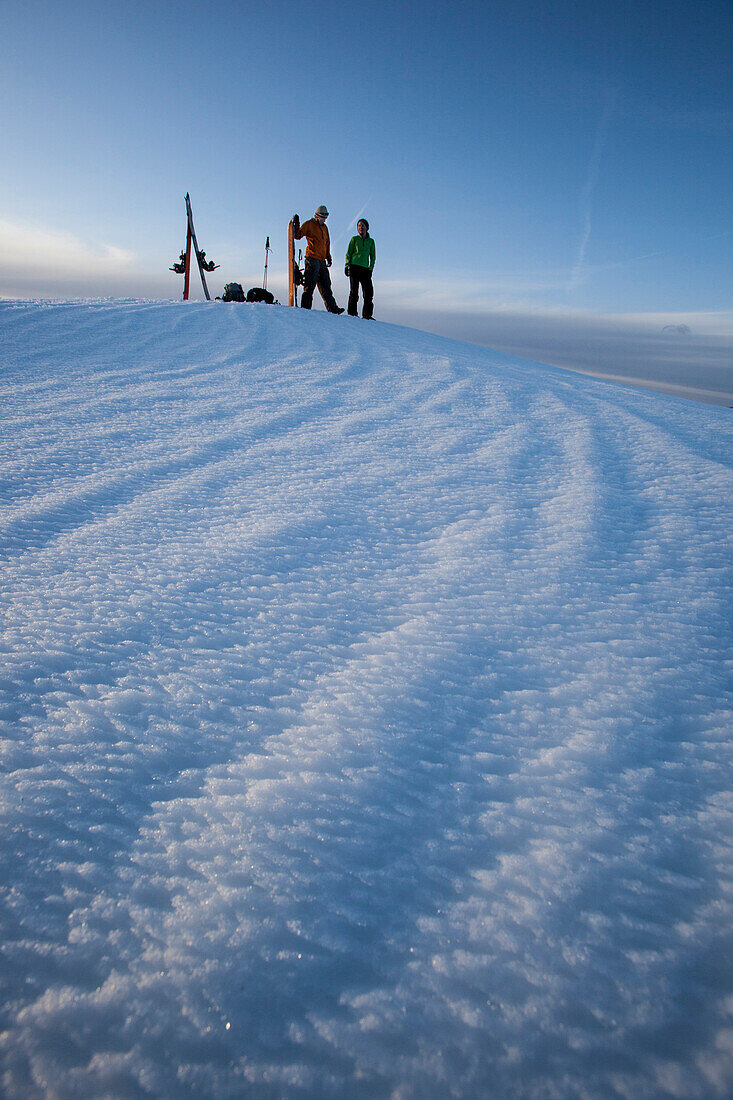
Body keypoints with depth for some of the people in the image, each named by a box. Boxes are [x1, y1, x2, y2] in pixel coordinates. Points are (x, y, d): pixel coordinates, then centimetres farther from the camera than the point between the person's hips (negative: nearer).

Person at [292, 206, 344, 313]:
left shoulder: (324, 227, 23)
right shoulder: (309, 224, 2)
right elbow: (298, 235, -6)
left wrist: (328, 257, 22)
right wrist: (296, 225, -21)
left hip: (322, 261, 7)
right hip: (312, 259, -7)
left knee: (326, 286, 6)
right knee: (310, 285, -10)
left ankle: (332, 308, 5)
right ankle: (305, 307, -8)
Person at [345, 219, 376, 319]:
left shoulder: (371, 241, 14)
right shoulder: (354, 239, 8)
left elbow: (373, 257, 15)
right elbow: (348, 253, 8)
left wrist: (371, 269, 4)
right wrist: (346, 266, -2)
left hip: (365, 269, 3)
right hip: (354, 267, -2)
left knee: (369, 292, -5)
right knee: (354, 291, -6)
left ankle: (367, 315, -1)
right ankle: (352, 313, -2)